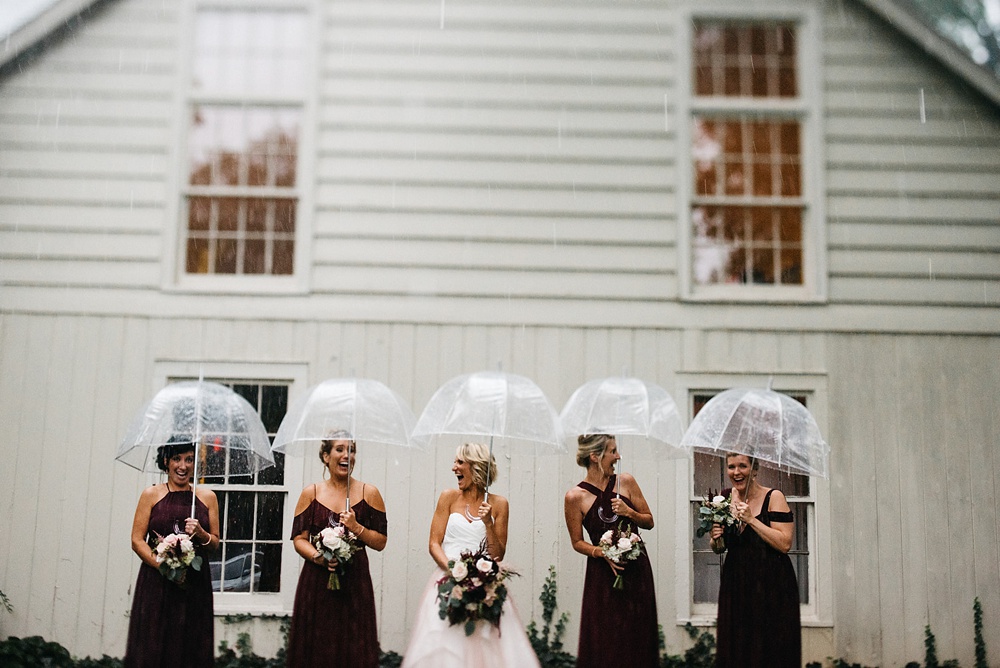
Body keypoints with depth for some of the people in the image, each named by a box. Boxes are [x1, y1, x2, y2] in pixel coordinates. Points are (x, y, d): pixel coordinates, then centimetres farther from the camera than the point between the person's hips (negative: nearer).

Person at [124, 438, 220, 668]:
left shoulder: (207, 497, 10)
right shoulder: (151, 495, 4)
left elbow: (215, 544, 13)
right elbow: (137, 540, -2)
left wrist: (201, 533, -8)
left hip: (195, 584, 2)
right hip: (156, 583, -2)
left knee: (192, 647, 0)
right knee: (152, 647, -5)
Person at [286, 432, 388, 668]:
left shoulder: (369, 493, 5)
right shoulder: (311, 493, 6)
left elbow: (381, 542, 4)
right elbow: (299, 539, 3)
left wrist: (356, 528, -11)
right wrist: (318, 557, -14)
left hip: (355, 580, 0)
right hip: (316, 581, 0)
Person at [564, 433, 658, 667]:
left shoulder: (626, 482, 0)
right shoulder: (575, 497, -8)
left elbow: (649, 522, 8)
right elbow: (577, 542, 1)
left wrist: (630, 512, -11)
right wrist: (602, 553, -15)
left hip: (637, 570, 3)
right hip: (602, 573, -3)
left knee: (637, 639, 5)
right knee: (605, 643, -1)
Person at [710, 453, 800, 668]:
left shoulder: (773, 497, -8)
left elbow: (784, 544, -16)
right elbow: (718, 548, 16)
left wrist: (751, 520, -18)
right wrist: (716, 539, -6)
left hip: (771, 586, -4)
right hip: (736, 584, 4)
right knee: (735, 650, 7)